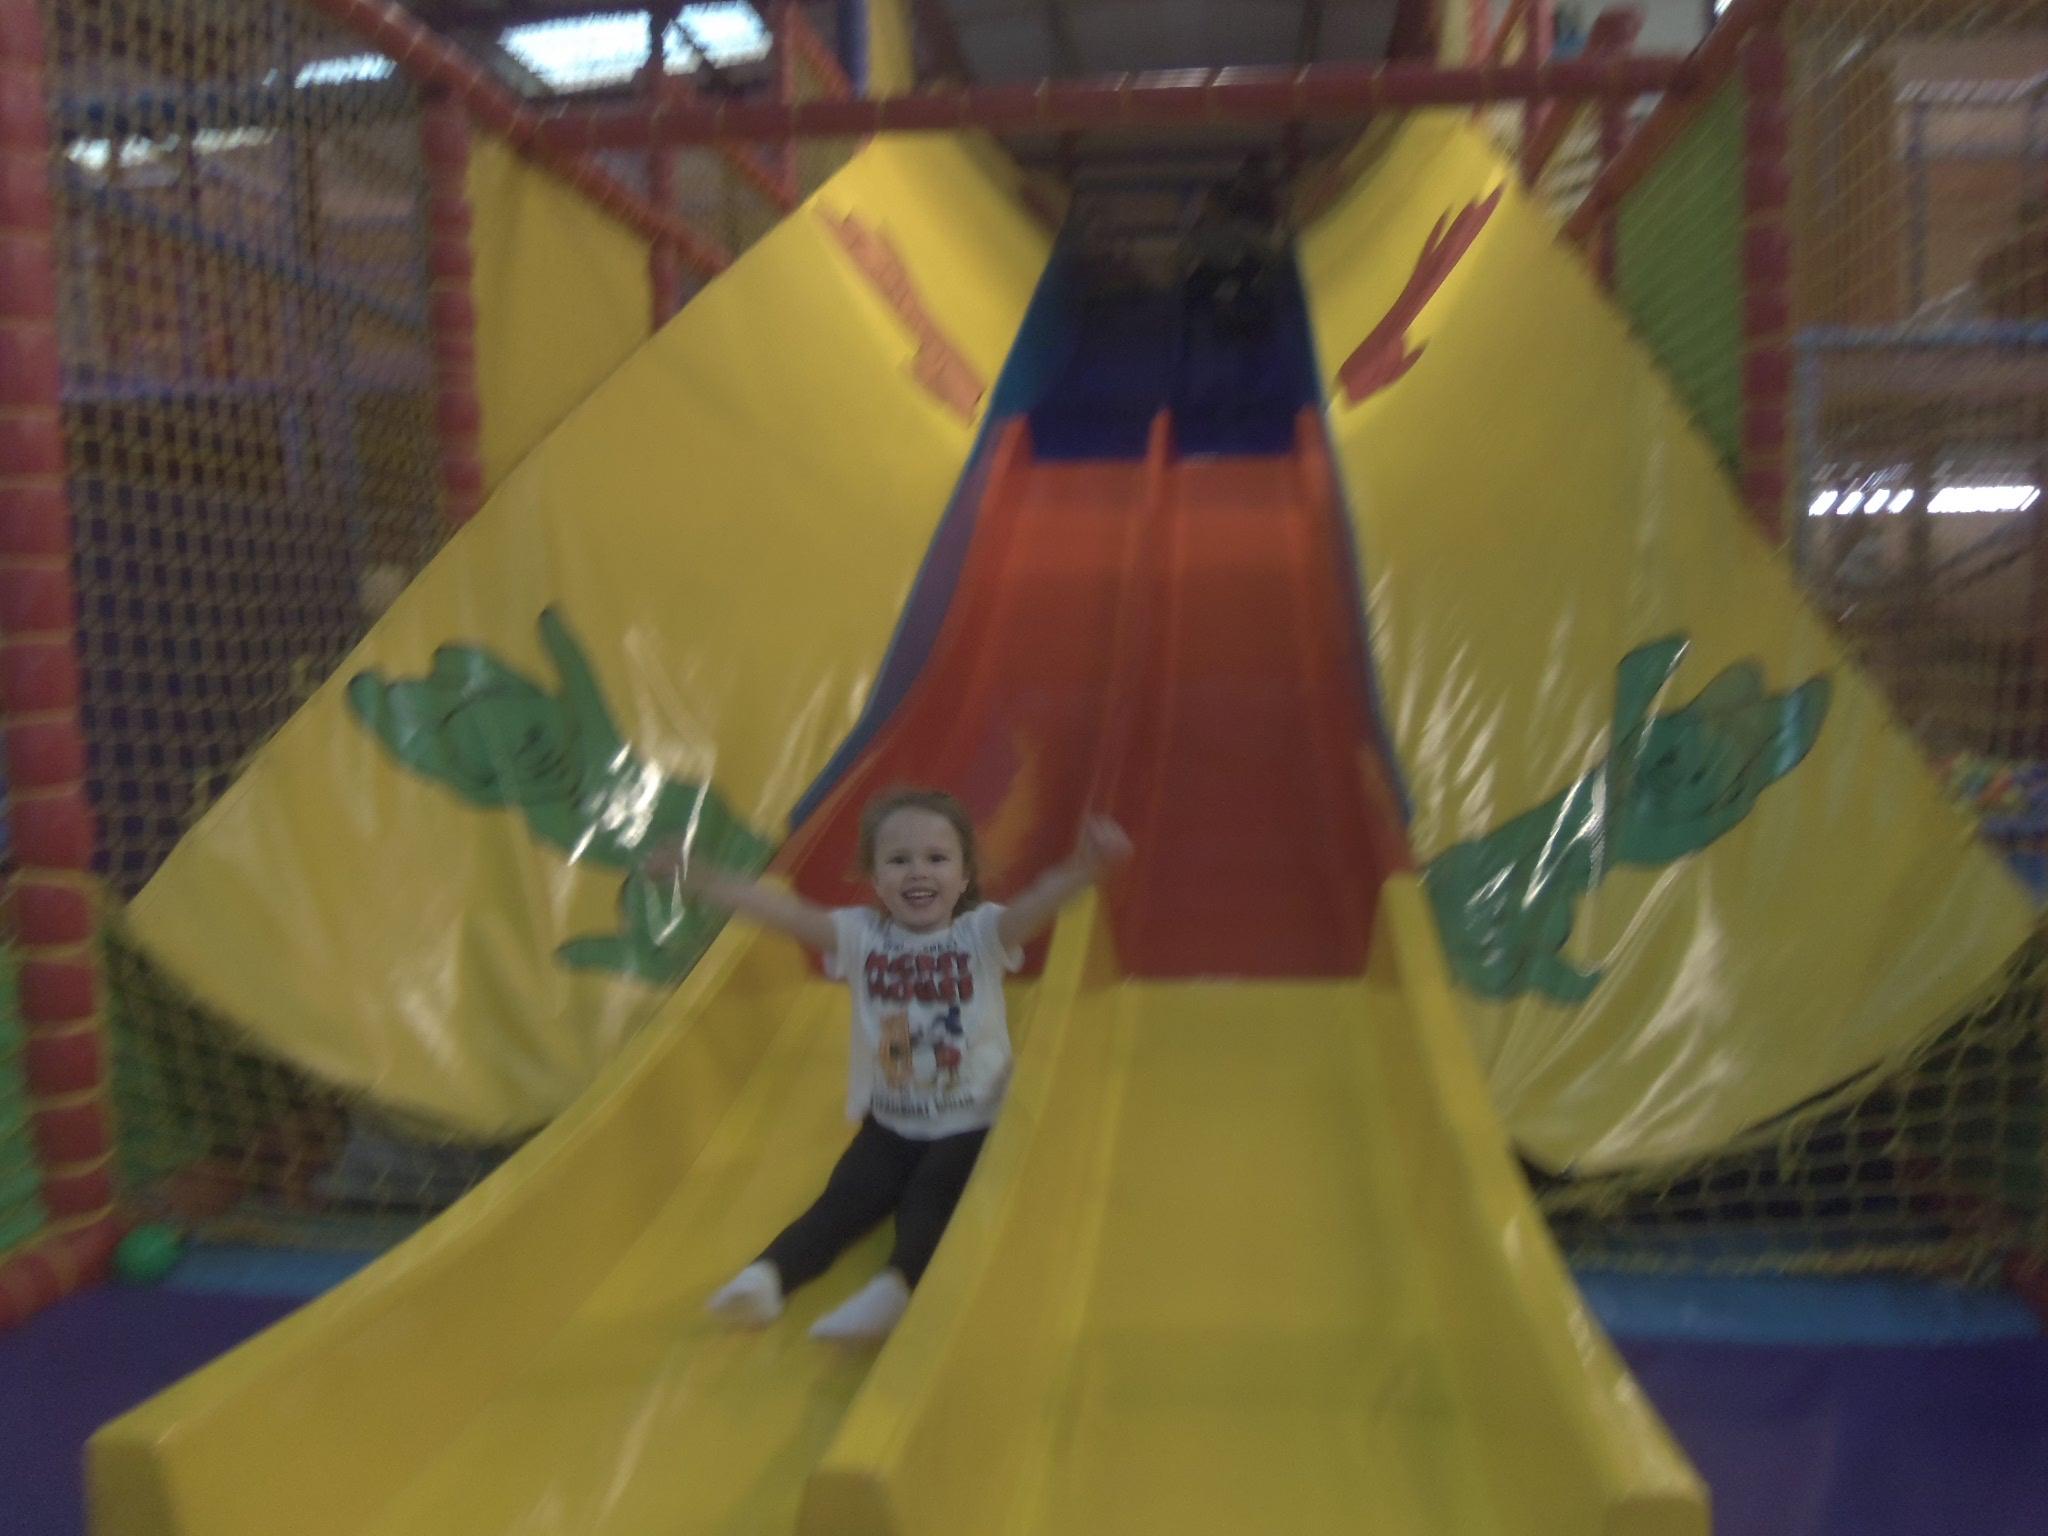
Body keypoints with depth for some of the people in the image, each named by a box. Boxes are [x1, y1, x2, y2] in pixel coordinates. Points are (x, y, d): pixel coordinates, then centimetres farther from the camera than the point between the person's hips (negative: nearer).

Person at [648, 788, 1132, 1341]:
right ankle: (767, 1274, -24)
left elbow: (1035, 905, -30)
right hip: (889, 1125, 2)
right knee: (843, 1200, -14)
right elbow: (783, 911, -14)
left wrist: (1079, 873, -53)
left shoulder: (982, 933, -10)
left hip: (969, 1127, -2)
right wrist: (700, 880, -26)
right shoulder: (860, 935, -3)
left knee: (930, 1201, -23)